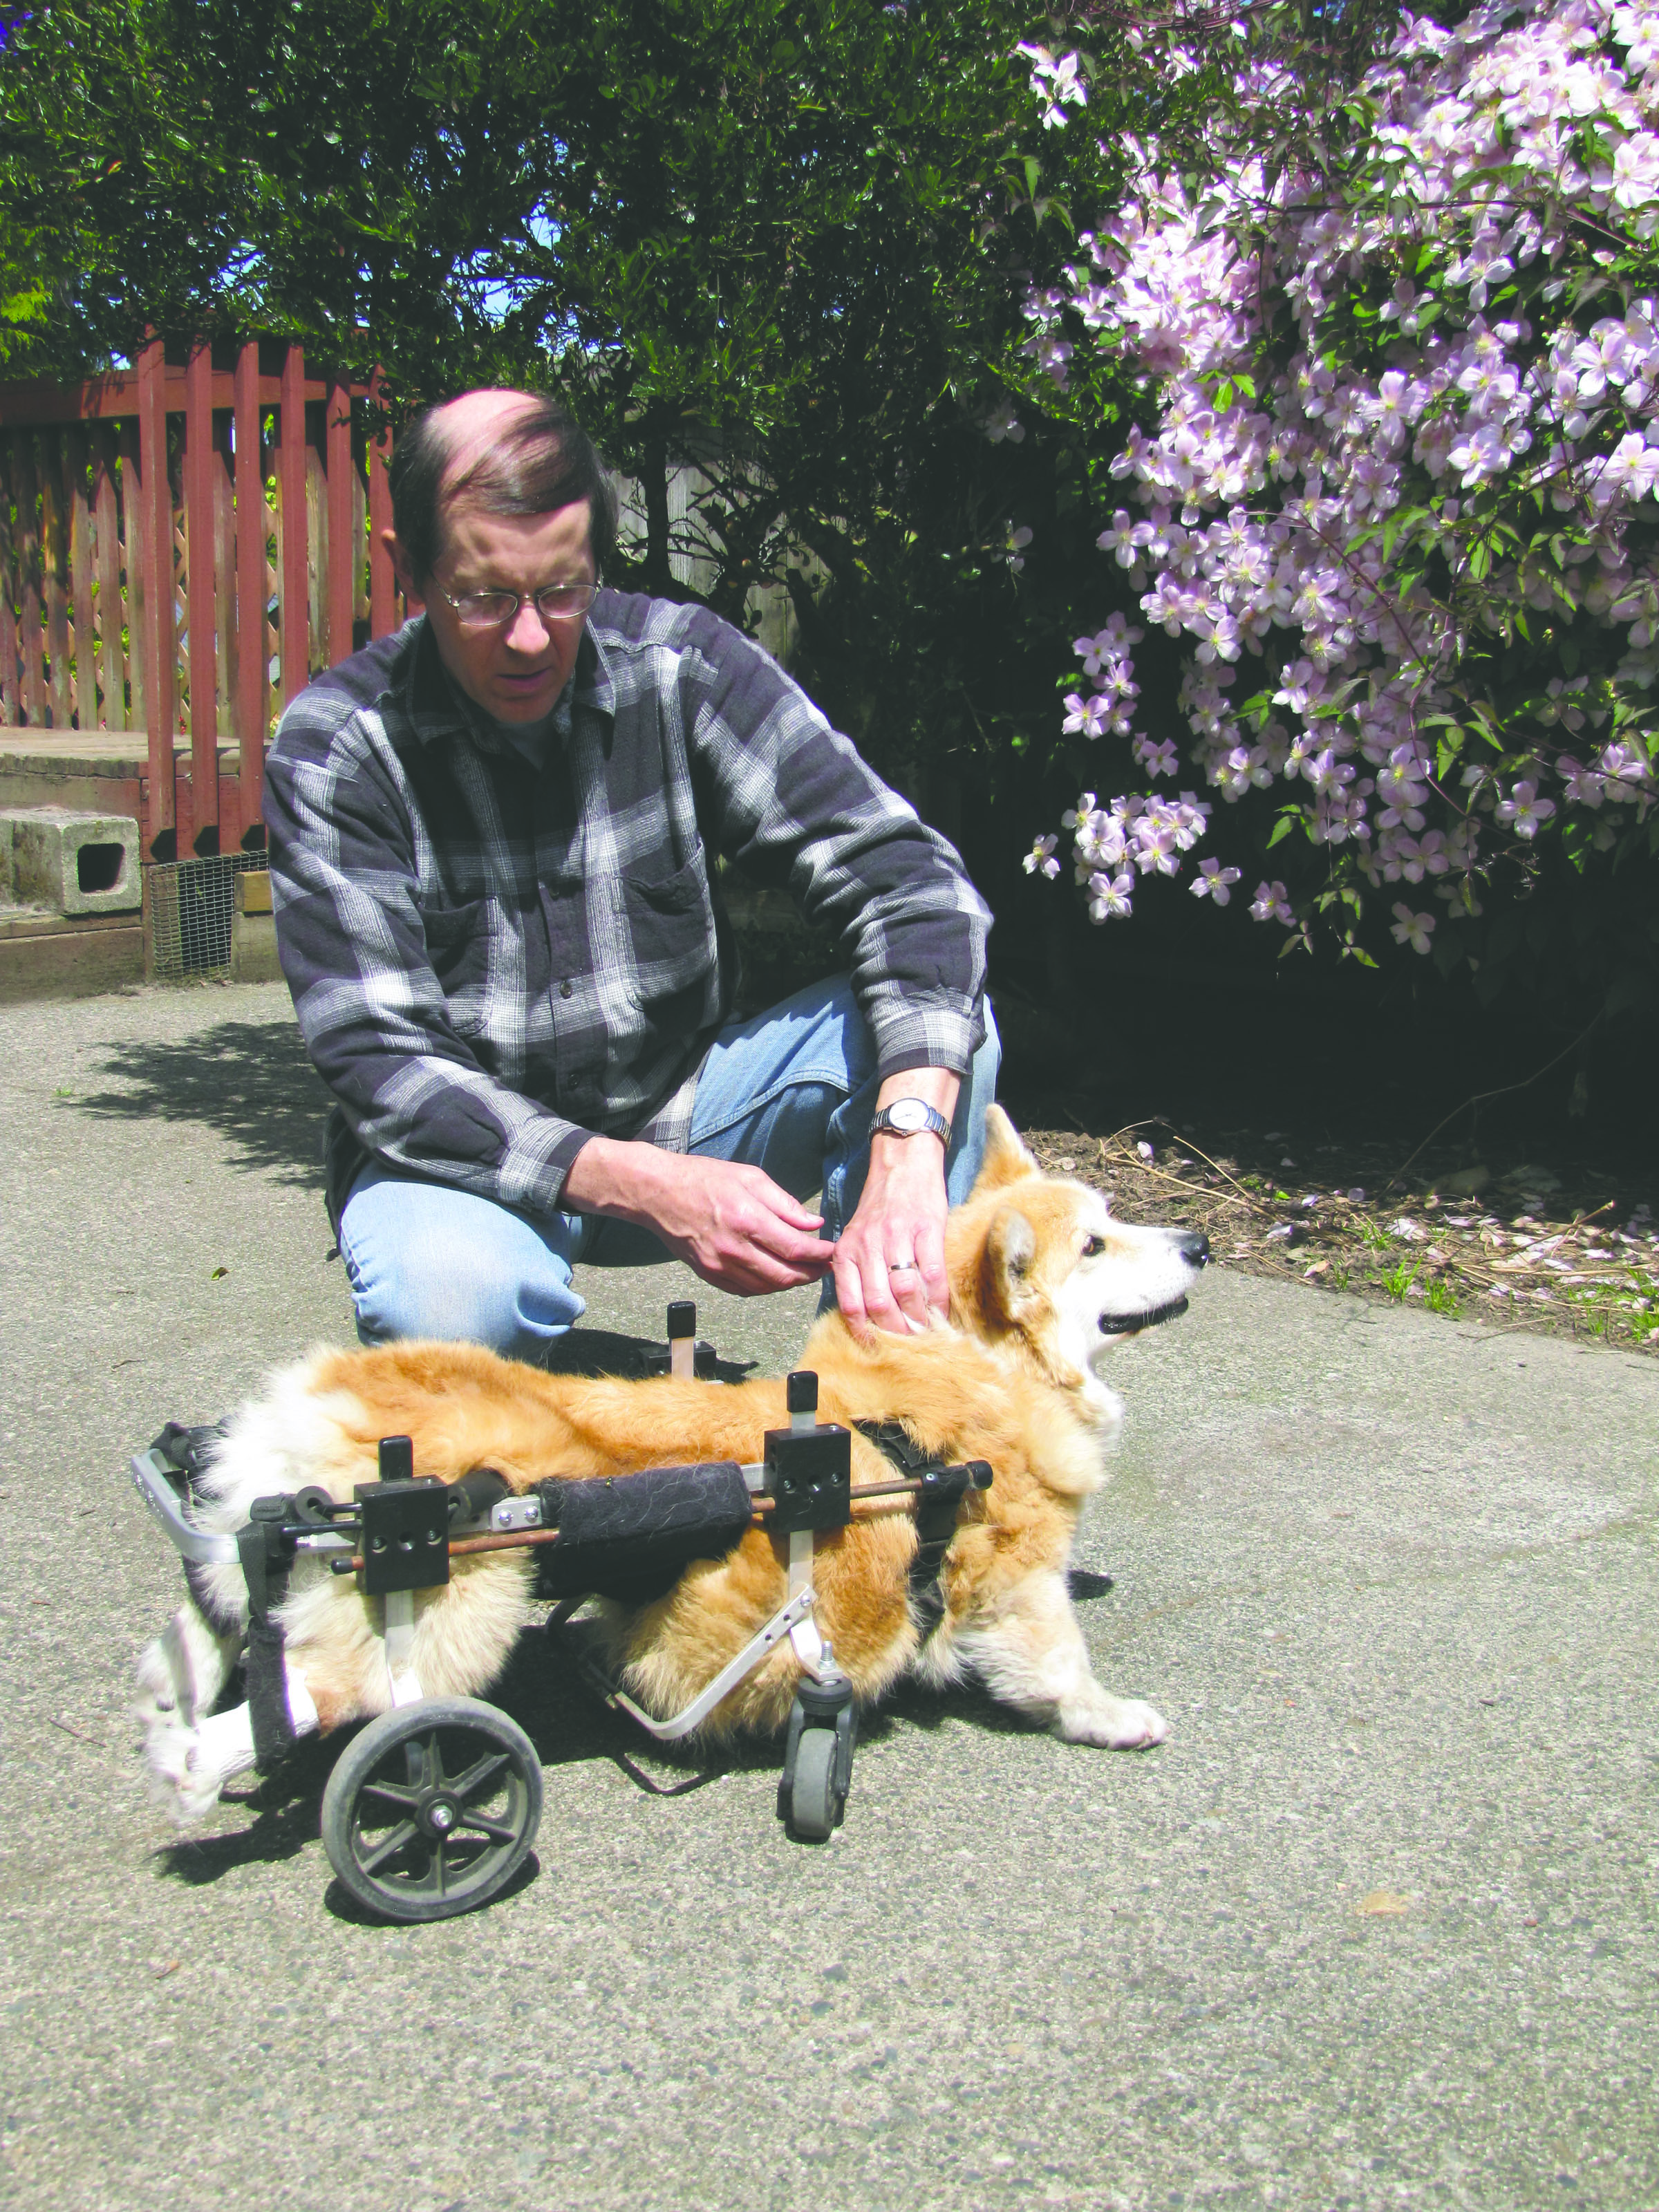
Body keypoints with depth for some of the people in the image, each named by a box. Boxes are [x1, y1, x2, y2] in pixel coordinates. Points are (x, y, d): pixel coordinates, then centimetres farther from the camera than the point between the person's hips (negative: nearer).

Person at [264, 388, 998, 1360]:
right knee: (447, 1294, -37)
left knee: (941, 1025, -22)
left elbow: (906, 875, -20)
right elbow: (379, 1061, -20)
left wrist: (908, 1149, -38)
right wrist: (650, 1189, -34)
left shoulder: (682, 667, -12)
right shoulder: (338, 744, -15)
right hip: (470, 1152, -2)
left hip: (680, 1110, 3)